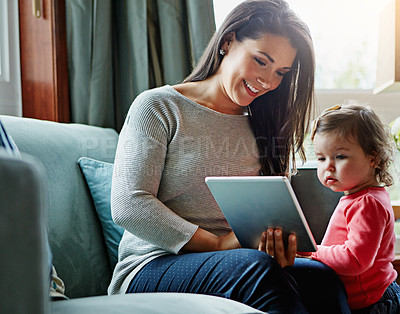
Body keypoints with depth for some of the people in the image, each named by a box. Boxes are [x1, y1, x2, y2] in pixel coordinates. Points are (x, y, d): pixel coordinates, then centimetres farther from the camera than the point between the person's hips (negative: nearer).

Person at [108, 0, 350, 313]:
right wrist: (219, 245, -18)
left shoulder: (259, 128, 17)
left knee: (323, 276, -27)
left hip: (243, 267, 5)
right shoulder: (158, 107, -1)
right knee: (258, 266, -35)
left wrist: (280, 244, -16)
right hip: (153, 267, -4)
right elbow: (128, 206, -11)